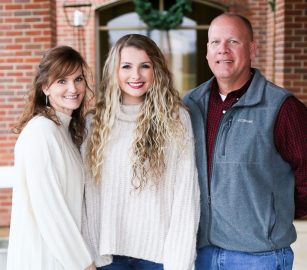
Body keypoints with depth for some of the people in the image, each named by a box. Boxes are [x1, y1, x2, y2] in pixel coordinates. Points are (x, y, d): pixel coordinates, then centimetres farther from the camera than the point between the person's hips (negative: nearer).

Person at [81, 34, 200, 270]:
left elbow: (185, 192, -7)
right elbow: (90, 193, 2)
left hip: (158, 250, -2)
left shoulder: (176, 119, -6)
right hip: (109, 250, 2)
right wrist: (93, 251, -2)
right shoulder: (96, 122, 1)